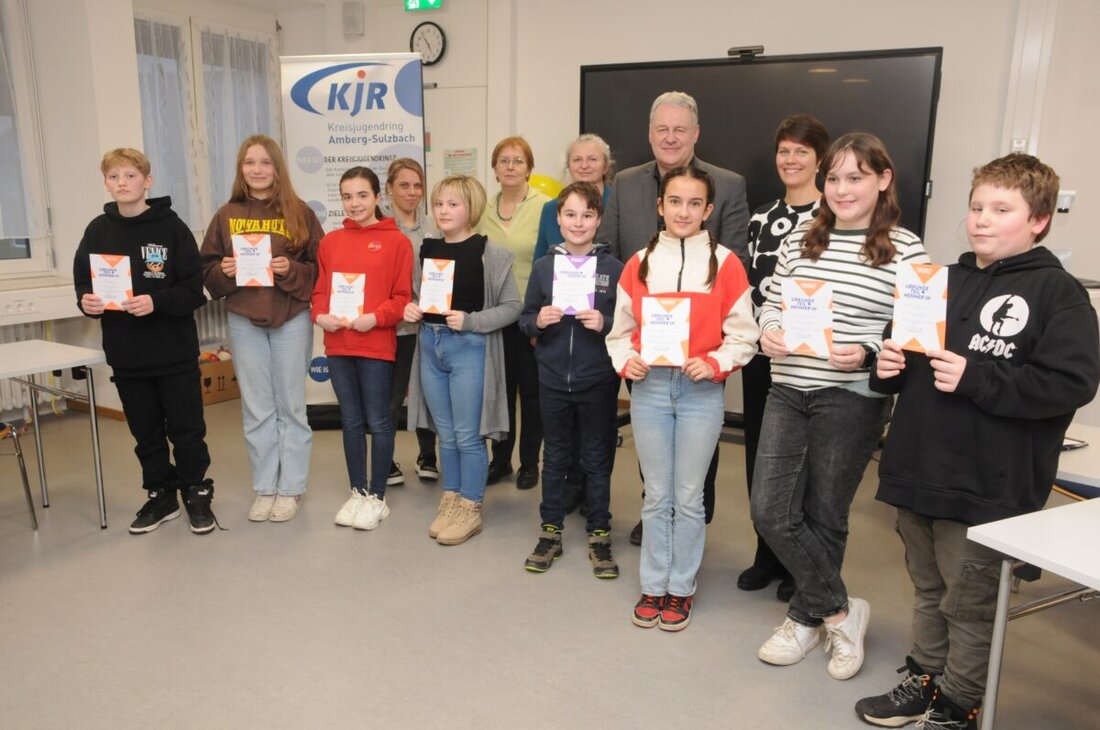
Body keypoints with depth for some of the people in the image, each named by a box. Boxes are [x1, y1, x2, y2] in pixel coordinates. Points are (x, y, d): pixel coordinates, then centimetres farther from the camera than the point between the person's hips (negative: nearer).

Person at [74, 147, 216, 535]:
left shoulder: (171, 227, -7)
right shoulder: (98, 231, 4)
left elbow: (193, 290, -10)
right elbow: (84, 283, 9)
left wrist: (156, 302, -24)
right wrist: (87, 302, -11)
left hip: (175, 351, -3)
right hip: (126, 354, 4)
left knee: (186, 429, 6)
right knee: (146, 433, 14)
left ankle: (197, 495, 21)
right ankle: (160, 496, 28)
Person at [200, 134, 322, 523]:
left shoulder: (299, 213, 0)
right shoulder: (226, 216, 6)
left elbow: (320, 269, -1)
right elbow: (207, 271, 9)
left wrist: (291, 270, -18)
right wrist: (224, 271, -12)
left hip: (292, 320, -2)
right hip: (244, 322, 2)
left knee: (290, 406, 6)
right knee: (256, 410, 8)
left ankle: (291, 489, 16)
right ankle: (264, 489, 20)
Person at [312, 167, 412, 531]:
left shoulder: (396, 241, -3)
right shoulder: (330, 241, 10)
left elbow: (403, 296, -5)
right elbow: (320, 289, 13)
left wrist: (375, 317, -19)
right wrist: (320, 315, -6)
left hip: (377, 345, -4)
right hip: (337, 344, 5)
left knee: (378, 421, 4)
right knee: (351, 421, 13)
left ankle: (377, 496, 17)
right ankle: (357, 492, 26)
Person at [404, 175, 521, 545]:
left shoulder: (489, 253, -8)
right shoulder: (427, 249, 7)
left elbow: (511, 307, -9)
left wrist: (470, 321, -20)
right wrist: (411, 310, -3)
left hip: (470, 348, -5)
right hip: (431, 346, 5)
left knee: (468, 436, 2)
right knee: (445, 434, 15)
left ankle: (471, 508, 17)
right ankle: (450, 500, 29)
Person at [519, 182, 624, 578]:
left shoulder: (613, 267, -4)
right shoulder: (543, 266, 3)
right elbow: (524, 319, 7)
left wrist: (604, 323, -20)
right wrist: (538, 321, -14)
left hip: (598, 380, -2)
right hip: (553, 378, 2)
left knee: (597, 459, 9)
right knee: (554, 457, 14)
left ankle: (599, 535, 24)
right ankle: (550, 532, 27)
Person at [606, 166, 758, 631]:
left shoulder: (724, 263, -2)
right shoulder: (640, 263, 5)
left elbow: (743, 335, -1)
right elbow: (621, 329, 8)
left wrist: (713, 363, -16)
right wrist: (626, 360, -10)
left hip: (701, 391, -2)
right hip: (649, 387, 2)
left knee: (689, 497, 7)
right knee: (656, 496, 11)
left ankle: (681, 588, 24)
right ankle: (653, 585, 26)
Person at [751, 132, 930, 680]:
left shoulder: (905, 251, -5)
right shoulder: (799, 241, 8)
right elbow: (771, 303, 13)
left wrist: (867, 353, -22)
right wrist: (767, 330, -8)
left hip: (852, 400, -4)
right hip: (788, 392, 5)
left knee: (824, 518, 8)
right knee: (771, 513, 2)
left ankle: (806, 618, 31)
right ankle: (841, 612, 22)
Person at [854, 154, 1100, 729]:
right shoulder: (945, 281, 13)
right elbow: (904, 351, 23)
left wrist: (975, 379, -21)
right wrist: (889, 366, 1)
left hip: (986, 488, -6)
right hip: (918, 472, 6)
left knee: (969, 604, 7)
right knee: (928, 590, 21)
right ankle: (922, 682, 37)